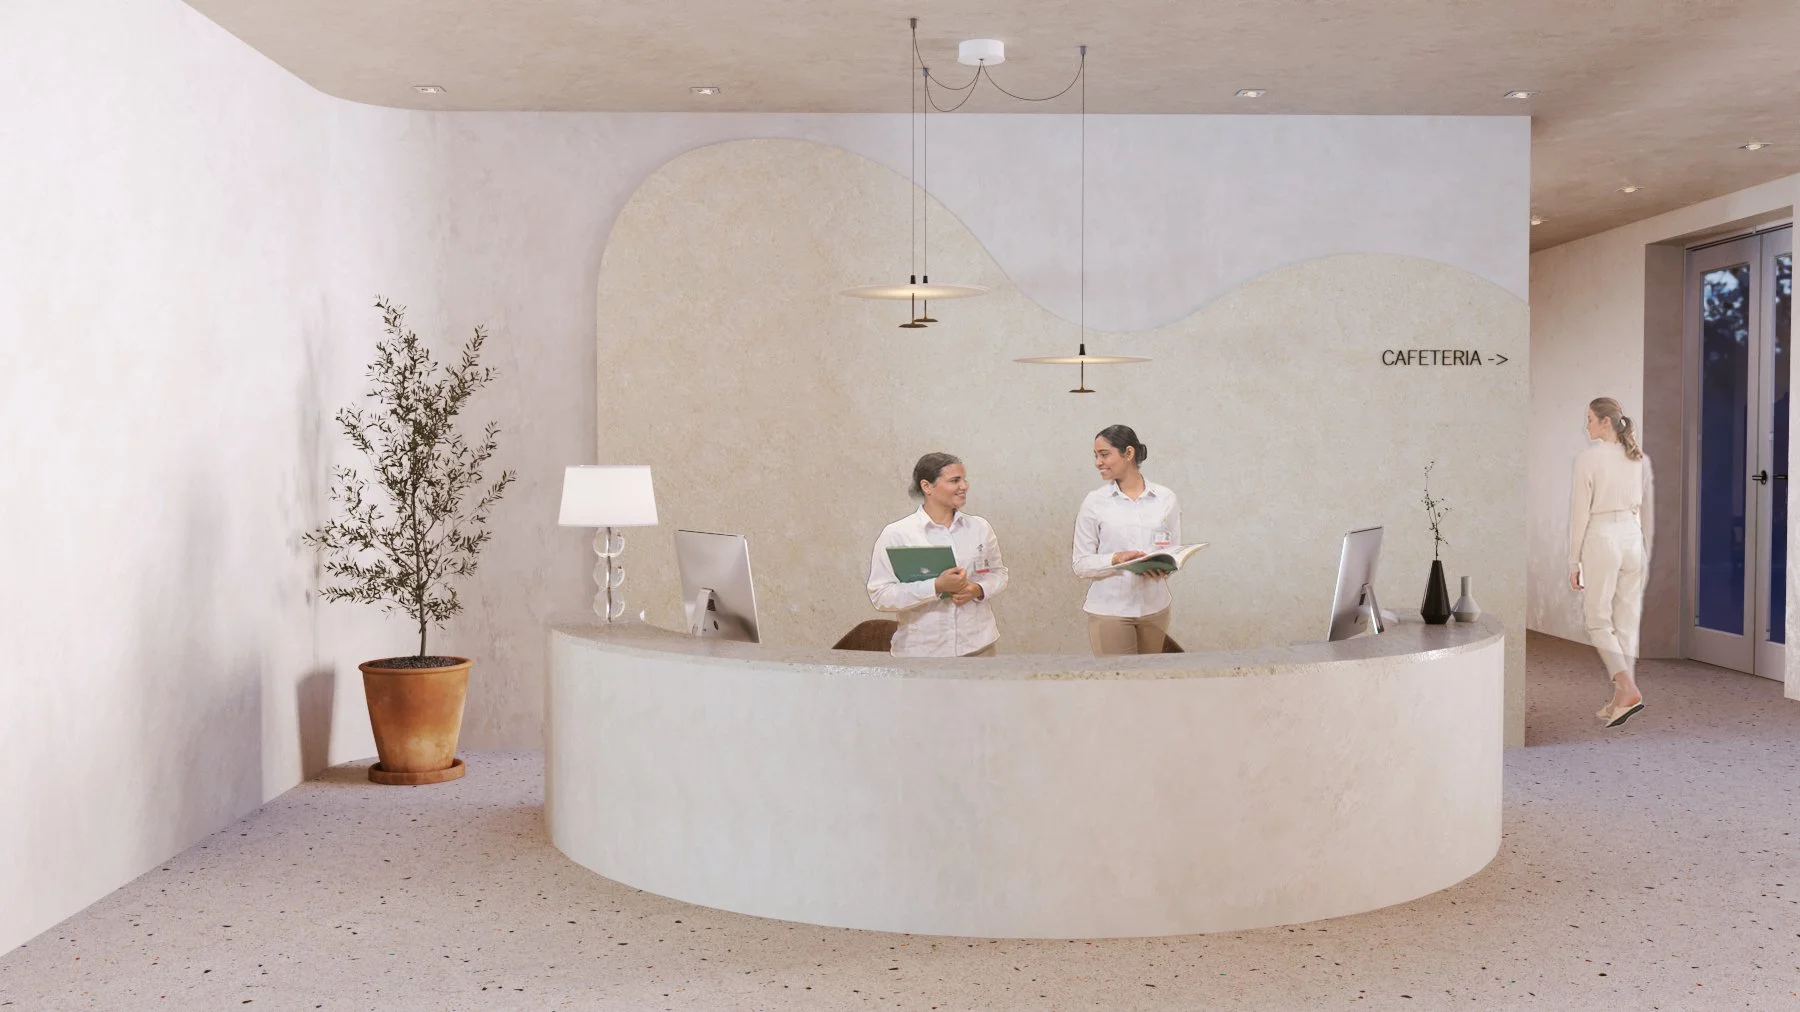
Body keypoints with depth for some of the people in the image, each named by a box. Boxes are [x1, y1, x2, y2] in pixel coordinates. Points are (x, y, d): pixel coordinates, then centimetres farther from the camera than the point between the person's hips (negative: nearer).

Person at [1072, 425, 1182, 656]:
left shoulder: (1166, 499, 4)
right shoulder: (1094, 502, -1)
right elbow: (1081, 564, -3)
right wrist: (1115, 559, -20)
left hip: (1154, 607, 2)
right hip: (1109, 609, -2)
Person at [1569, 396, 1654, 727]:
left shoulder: (1588, 458, -11)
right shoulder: (1640, 458, 7)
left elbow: (1580, 513, -10)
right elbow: (1647, 511, 11)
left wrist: (1574, 562, -4)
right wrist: (1646, 554, 20)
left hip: (1601, 539, -6)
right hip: (1632, 539, 6)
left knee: (1598, 621, 4)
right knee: (1627, 622, 10)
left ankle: (1628, 690, -14)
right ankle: (1620, 700, 13)